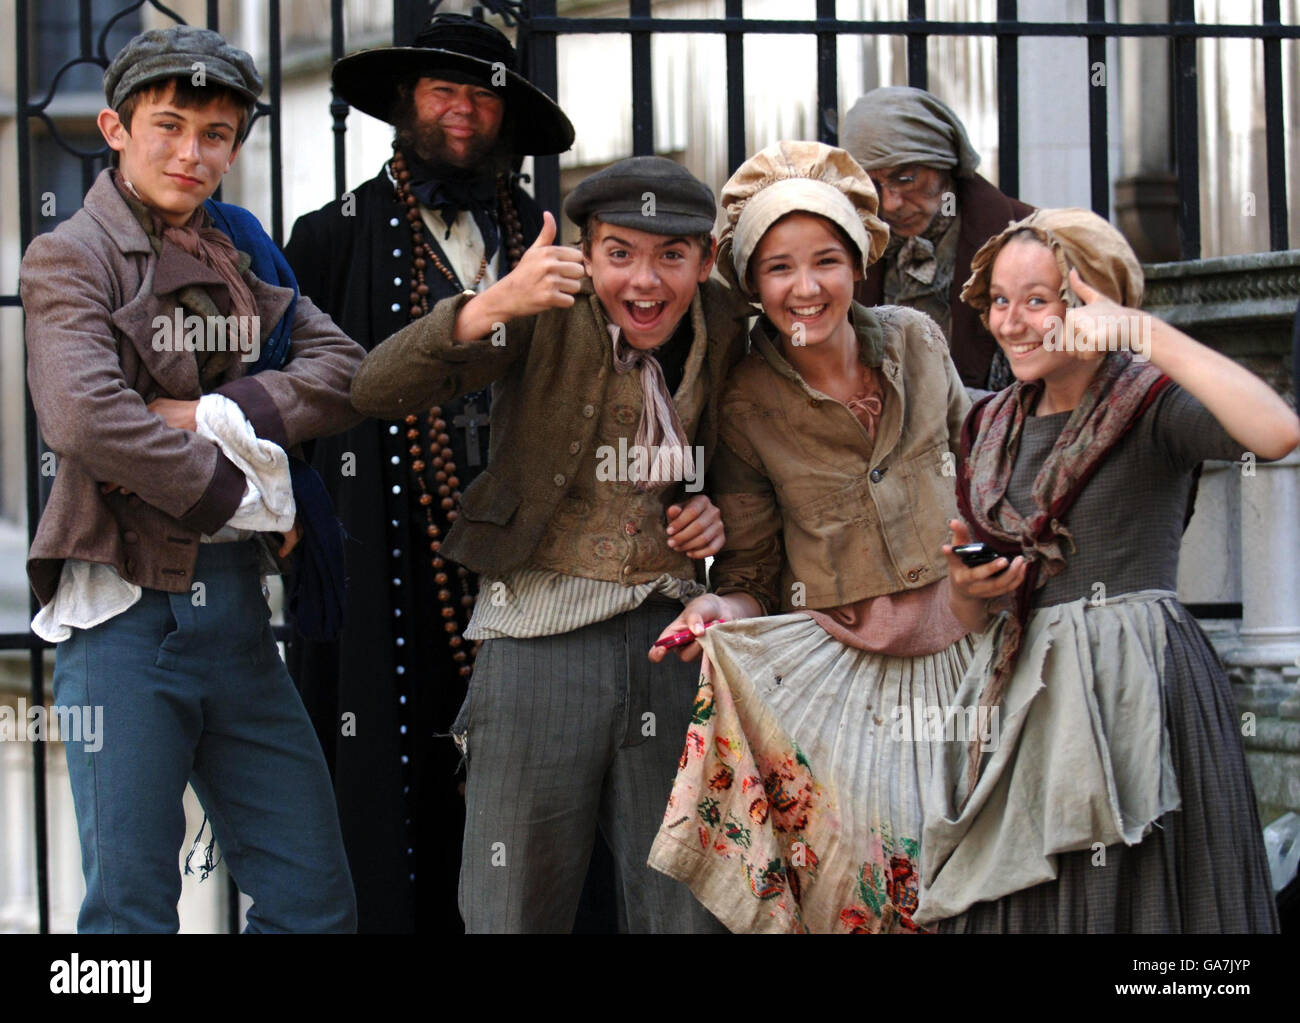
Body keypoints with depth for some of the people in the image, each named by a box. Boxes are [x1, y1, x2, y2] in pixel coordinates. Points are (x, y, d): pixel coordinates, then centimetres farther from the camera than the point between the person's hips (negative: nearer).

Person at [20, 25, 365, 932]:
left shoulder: (240, 258, 17)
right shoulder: (70, 258, -2)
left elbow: (344, 371, 3)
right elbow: (84, 417, -19)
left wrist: (214, 415, -12)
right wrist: (238, 493, -10)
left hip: (237, 607, 6)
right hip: (124, 605, -6)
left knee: (316, 898, 6)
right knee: (132, 904, -3)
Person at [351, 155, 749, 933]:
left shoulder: (723, 328, 4)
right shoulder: (550, 316, -8)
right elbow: (377, 391, -21)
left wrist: (717, 513, 2)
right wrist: (494, 306, -35)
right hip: (541, 629, -3)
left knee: (686, 911, 7)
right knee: (516, 909, 3)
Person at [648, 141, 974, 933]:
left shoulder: (917, 341, 0)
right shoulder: (748, 402, -7)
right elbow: (752, 570, -1)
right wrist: (724, 610, -21)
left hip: (949, 650, 3)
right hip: (829, 669, -2)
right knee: (849, 862, -13)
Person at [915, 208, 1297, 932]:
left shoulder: (1149, 404, -5)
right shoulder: (993, 428, 14)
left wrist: (1144, 331, -22)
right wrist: (970, 590, -5)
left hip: (1136, 689, -6)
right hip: (1023, 701, 6)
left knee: (1124, 899, -4)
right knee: (1014, 909, 5)